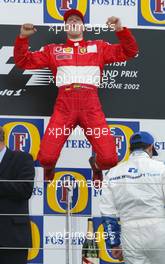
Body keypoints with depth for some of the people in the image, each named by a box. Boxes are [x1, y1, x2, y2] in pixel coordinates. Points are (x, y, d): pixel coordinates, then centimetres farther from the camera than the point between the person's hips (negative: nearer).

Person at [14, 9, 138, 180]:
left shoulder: (98, 47, 22)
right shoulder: (53, 50, 22)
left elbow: (129, 52, 16)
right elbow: (23, 61, 20)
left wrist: (120, 30, 0)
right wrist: (23, 37, 4)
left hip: (91, 106, 0)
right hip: (64, 105, 0)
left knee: (109, 160, -14)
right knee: (46, 158, -16)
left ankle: (96, 166, 25)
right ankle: (48, 169, 24)